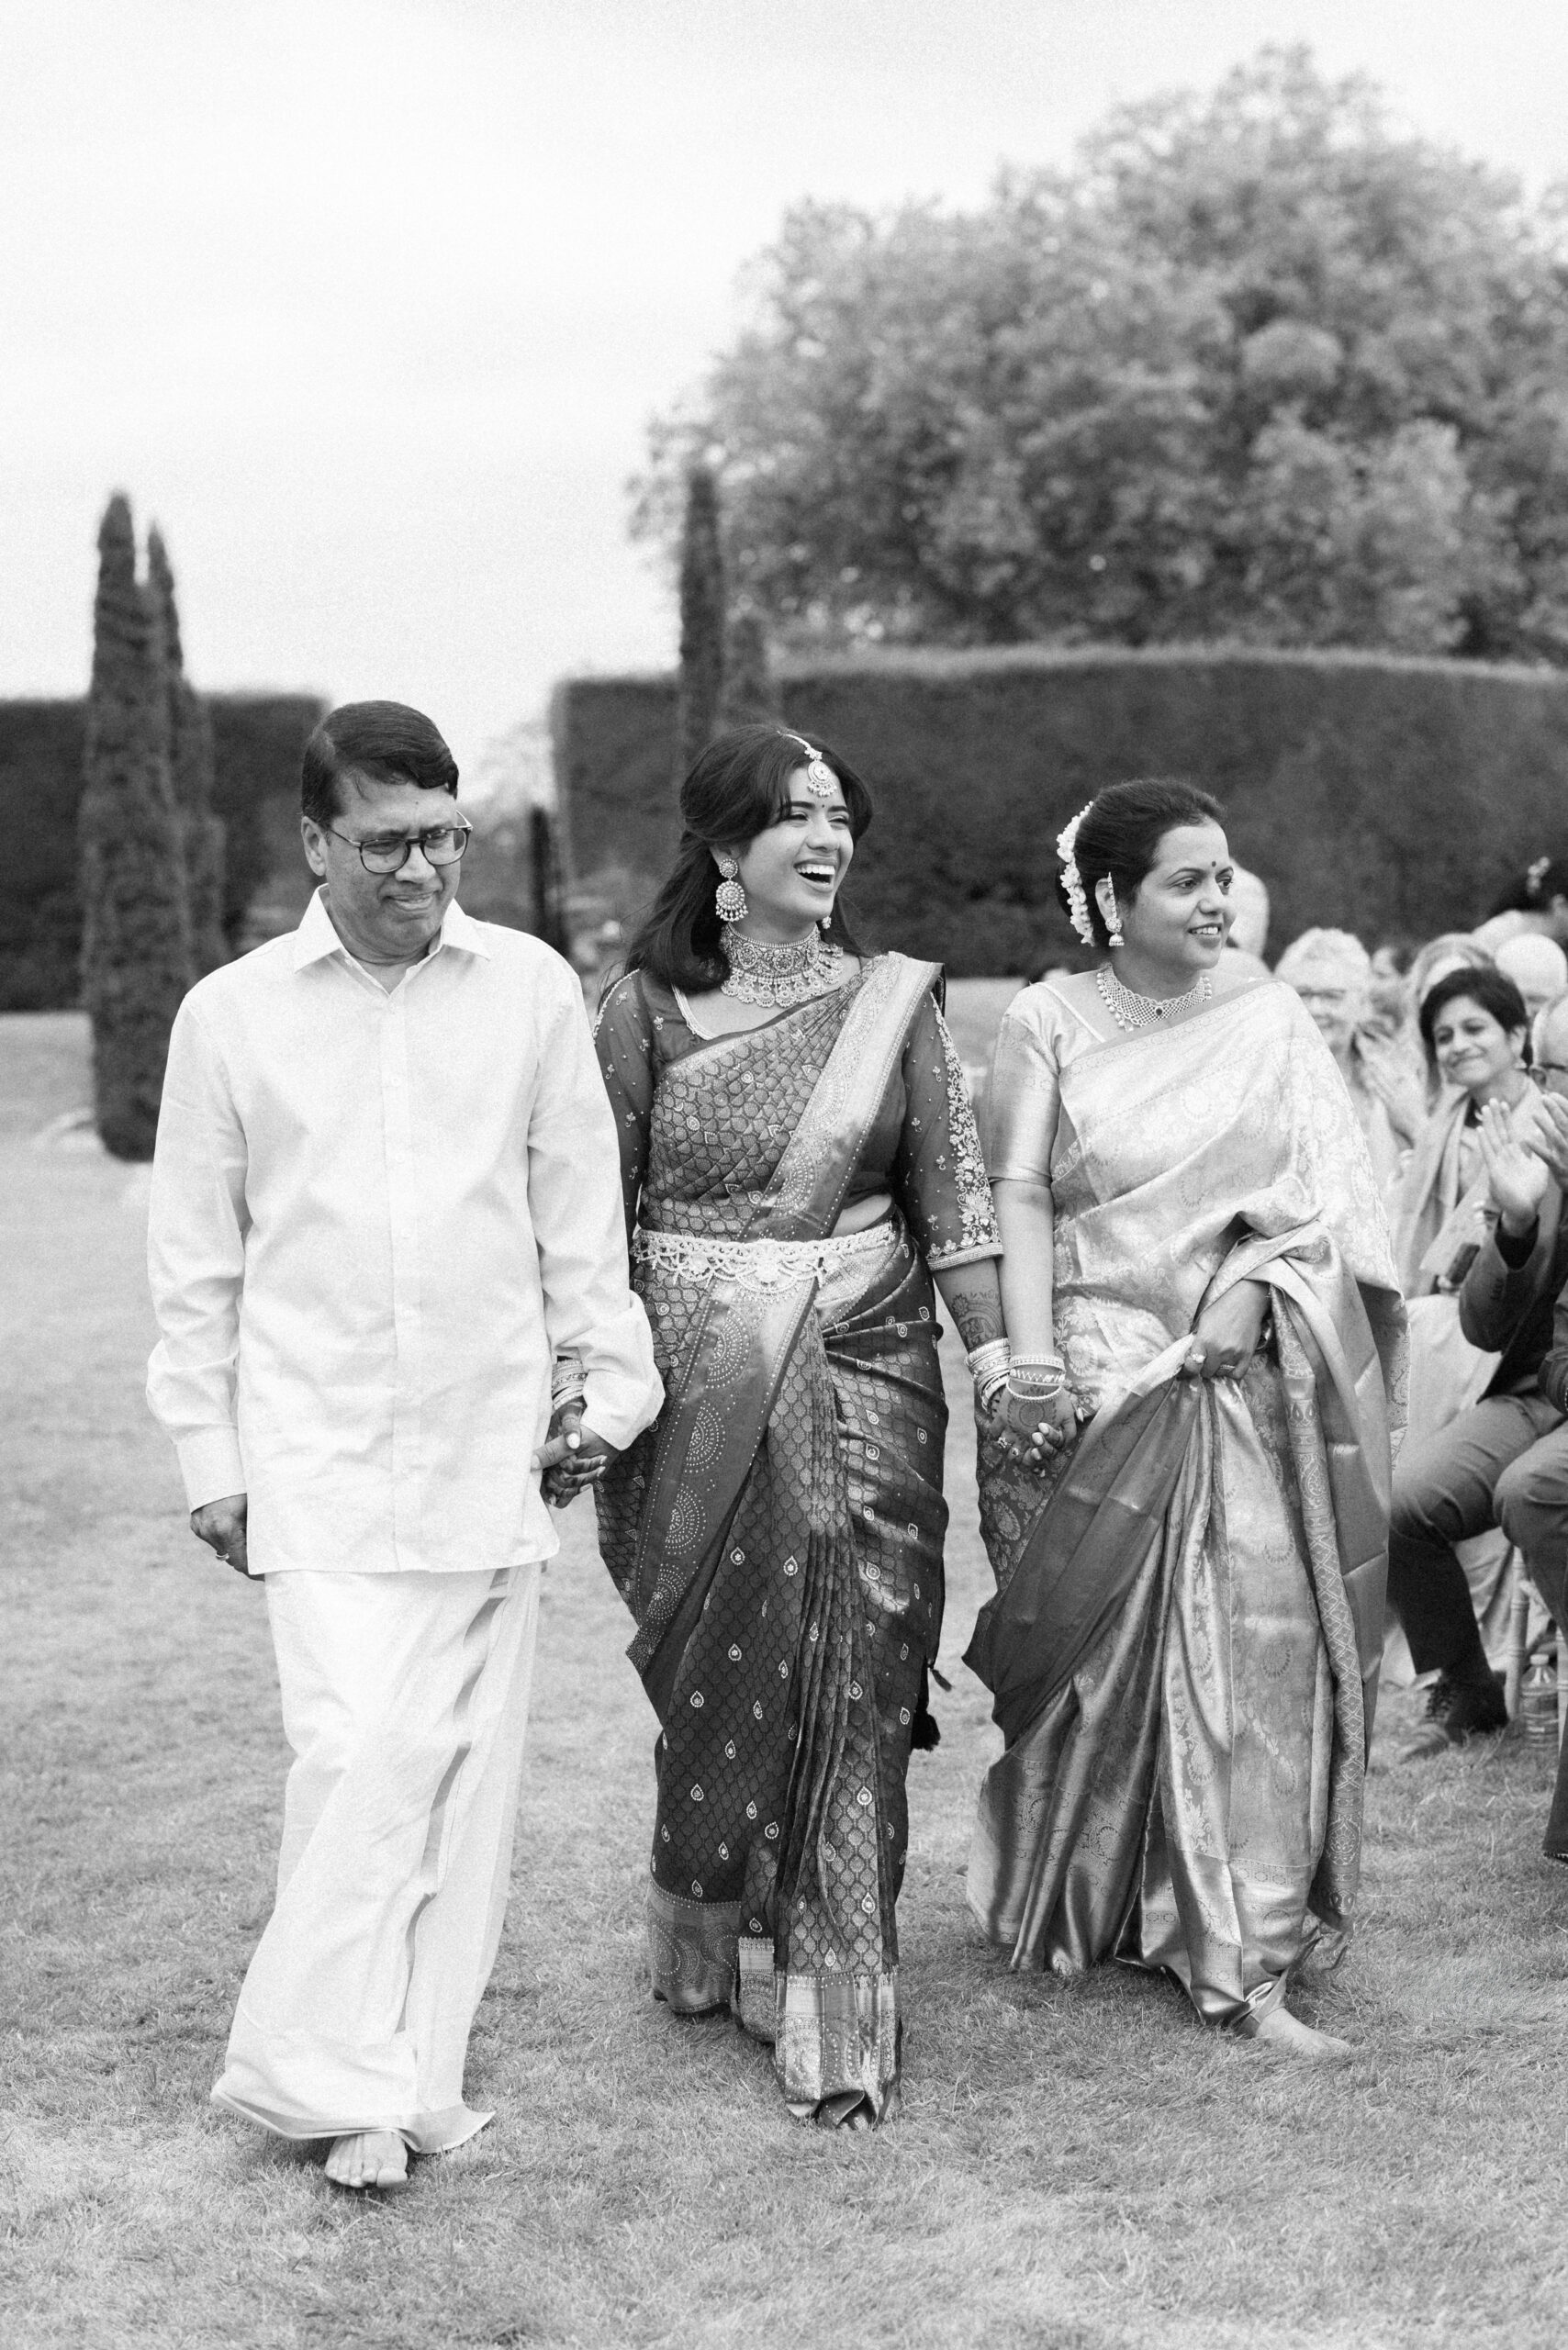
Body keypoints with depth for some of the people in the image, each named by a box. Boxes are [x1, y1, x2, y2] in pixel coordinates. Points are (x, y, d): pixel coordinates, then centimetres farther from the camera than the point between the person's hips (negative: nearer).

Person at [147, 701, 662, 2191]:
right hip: (319, 1453, -2)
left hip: (491, 1449, 2)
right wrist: (208, 1458, 5)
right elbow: (195, 1259, 6)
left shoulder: (530, 989, 3)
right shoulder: (231, 1015, 1)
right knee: (359, 1749, -12)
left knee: (467, 1761, 5)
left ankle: (418, 2069, 17)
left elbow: (579, 1201, 10)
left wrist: (609, 1371, 8)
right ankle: (328, 2077, 1)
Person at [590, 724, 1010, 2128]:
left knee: (852, 1684, -3)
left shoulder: (894, 1001, 5)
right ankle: (706, 1943, 29)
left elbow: (954, 1191, 1)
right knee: (714, 1677, 7)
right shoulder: (648, 1006, 1)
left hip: (866, 1372, 1)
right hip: (698, 1377, 0)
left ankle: (837, 2008, 3)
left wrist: (998, 1353, -7)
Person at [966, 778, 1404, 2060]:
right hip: (1097, 1380, -1)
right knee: (1089, 1653, 6)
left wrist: (1255, 1287, -12)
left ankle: (1244, 1956, 0)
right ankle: (1070, 1914, 26)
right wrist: (1031, 1364, -13)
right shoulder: (1048, 1022, 2)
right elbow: (1016, 1201, -3)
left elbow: (1328, 1188, 4)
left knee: (1256, 1649, -5)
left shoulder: (1270, 1015, 7)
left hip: (1246, 1378, 1)